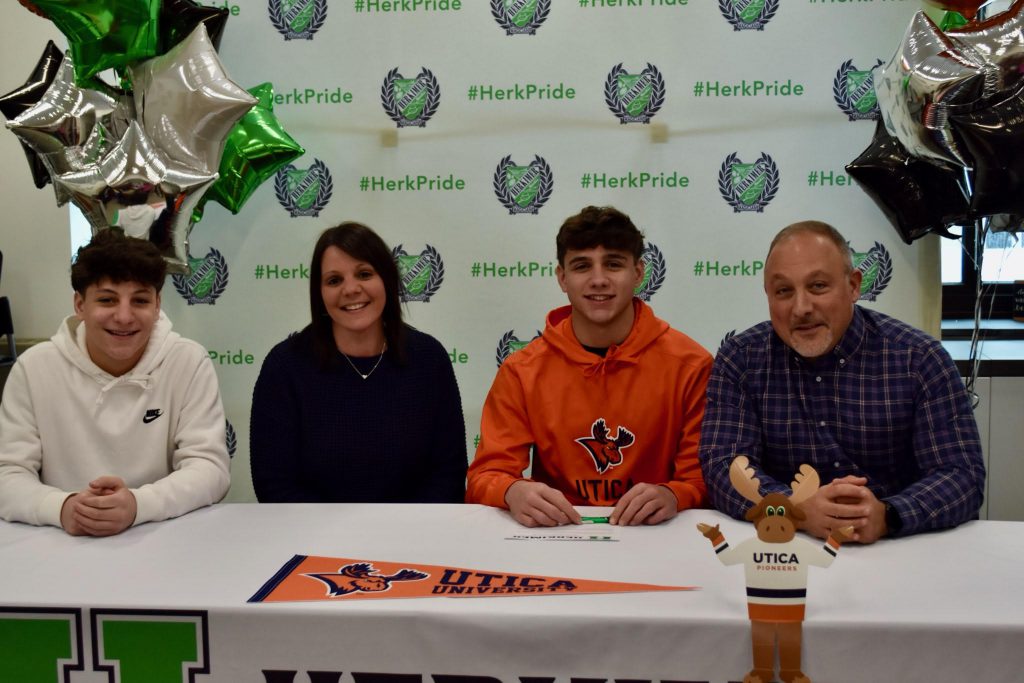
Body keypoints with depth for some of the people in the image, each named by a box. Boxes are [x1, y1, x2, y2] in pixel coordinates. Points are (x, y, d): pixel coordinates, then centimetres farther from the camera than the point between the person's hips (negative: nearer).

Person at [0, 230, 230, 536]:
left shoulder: (189, 362, -5)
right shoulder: (34, 368, -2)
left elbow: (209, 467, -9)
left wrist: (138, 504, -26)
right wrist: (62, 507, -24)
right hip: (64, 545, 1)